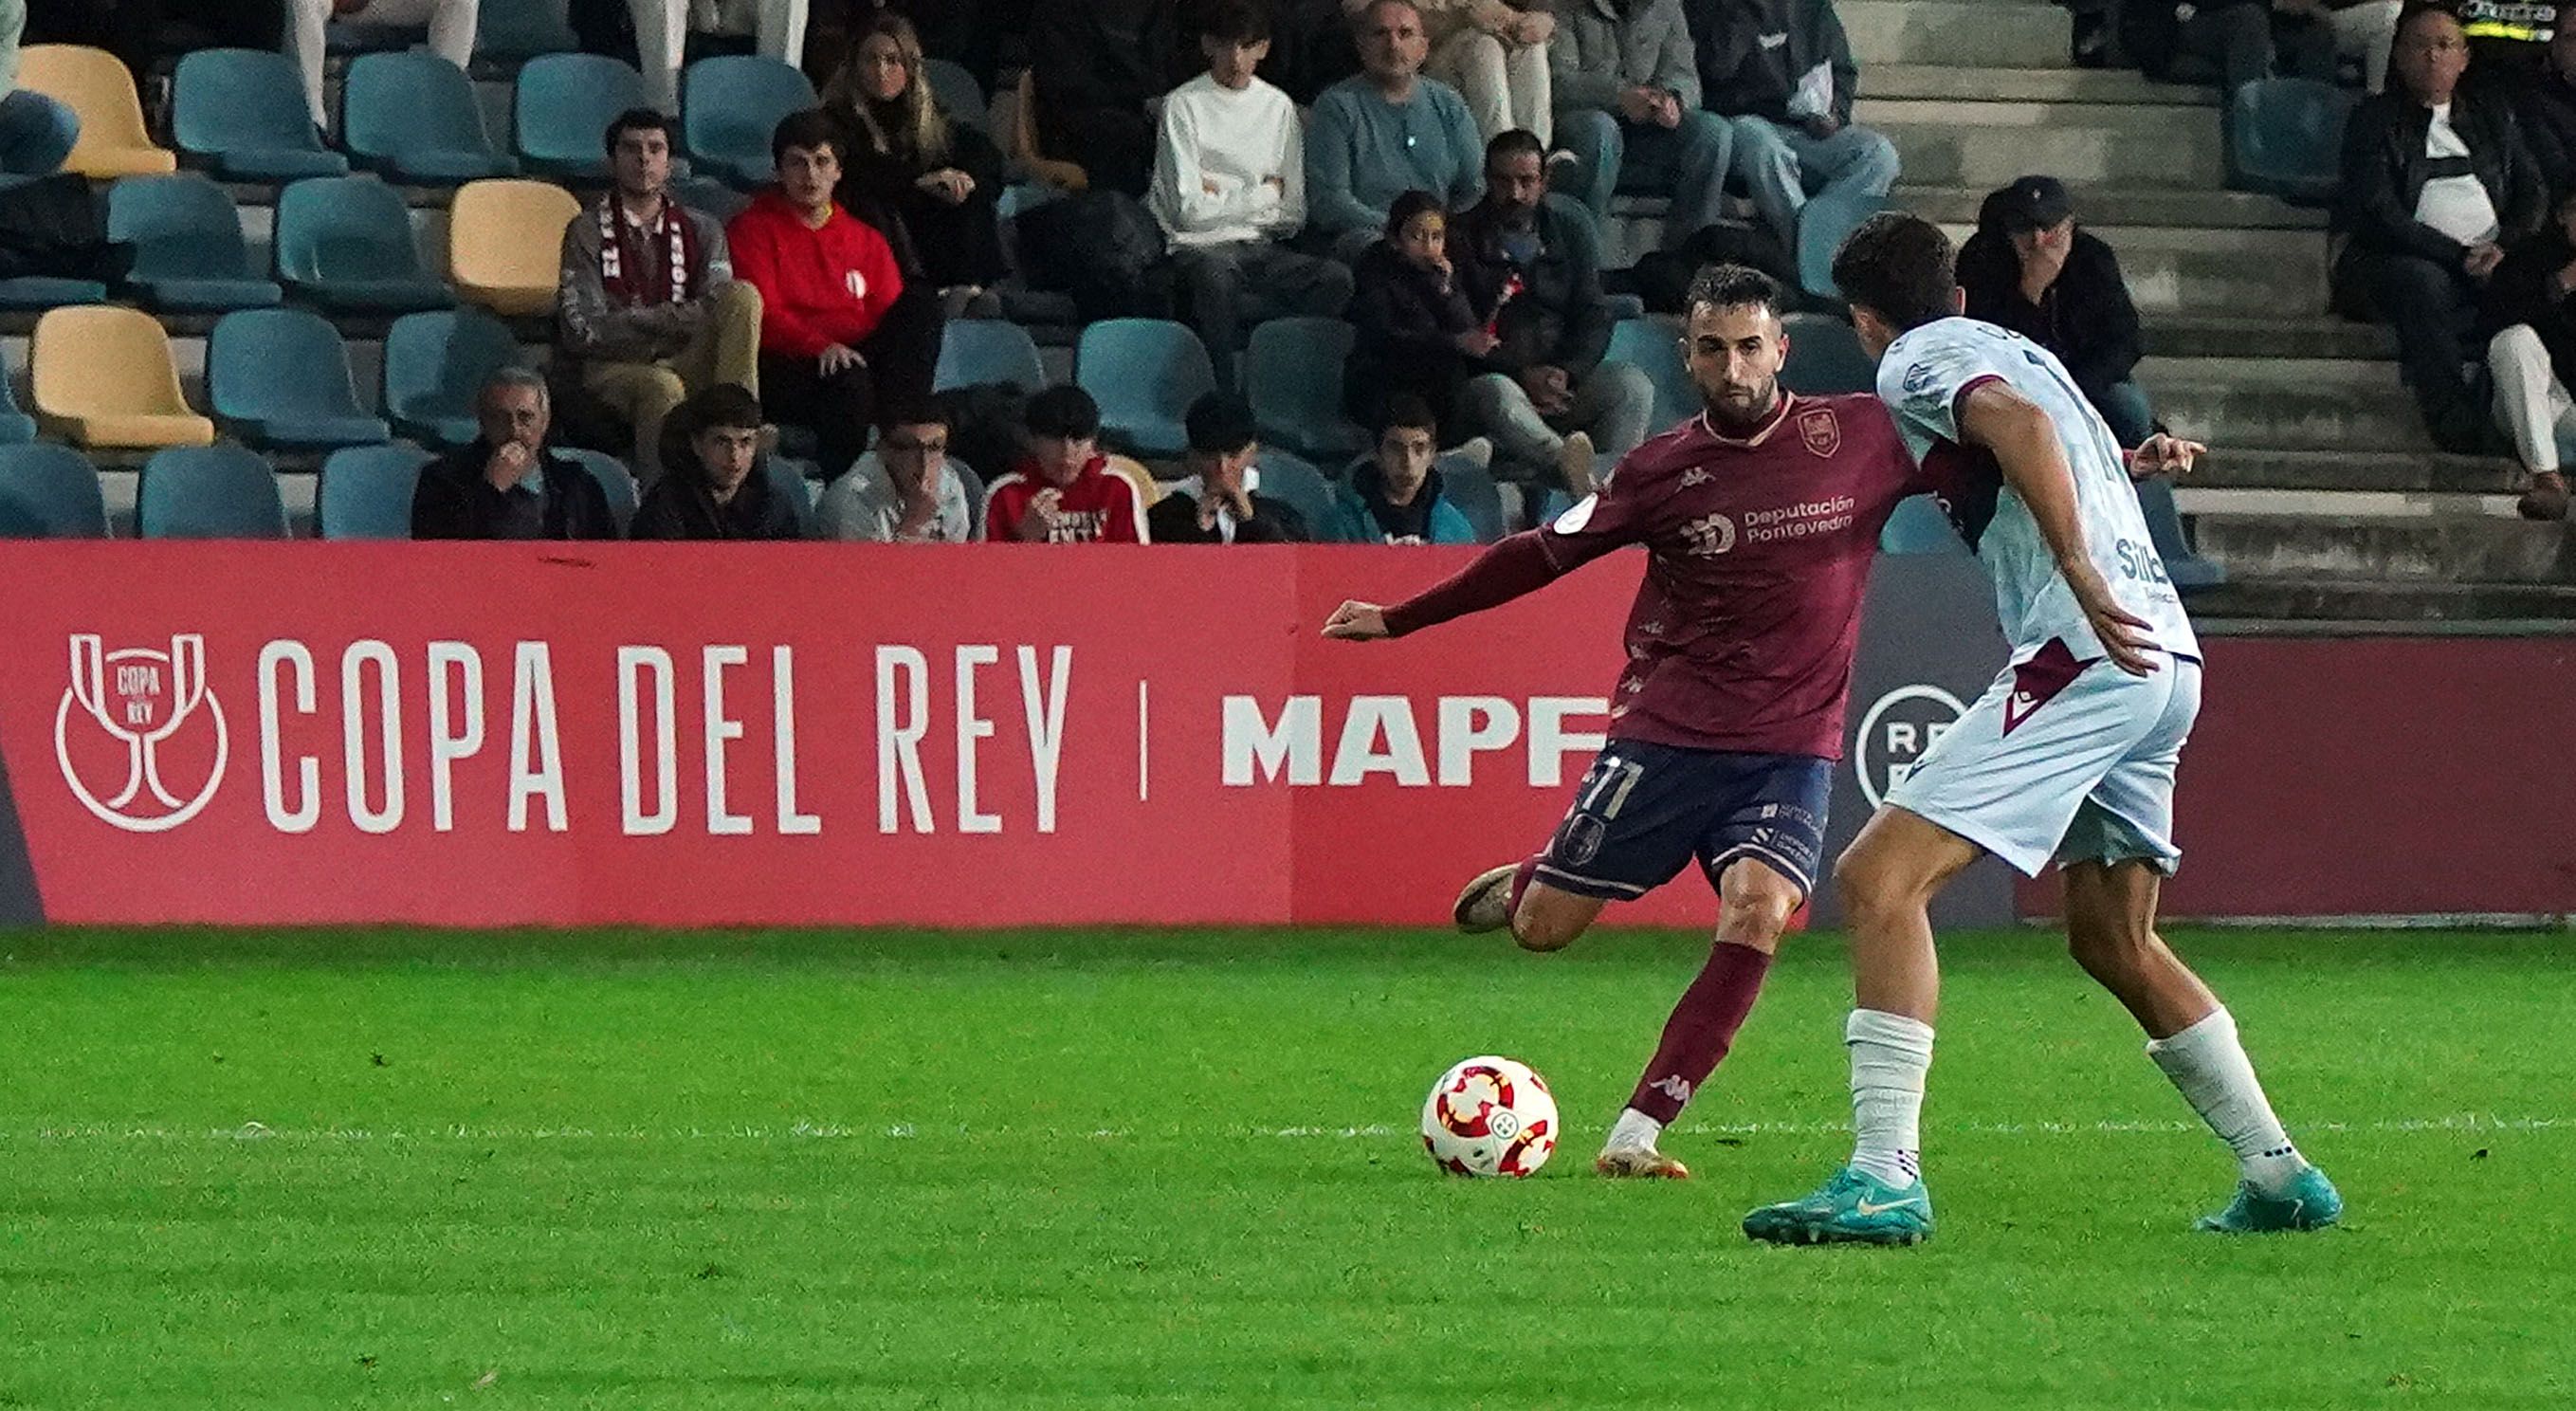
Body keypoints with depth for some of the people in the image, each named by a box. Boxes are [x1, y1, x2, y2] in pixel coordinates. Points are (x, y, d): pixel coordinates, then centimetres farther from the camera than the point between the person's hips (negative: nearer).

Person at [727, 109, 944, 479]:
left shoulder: (865, 239, 22)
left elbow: (890, 314, 15)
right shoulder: (754, 229, 8)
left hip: (862, 357, 5)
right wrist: (822, 347, -25)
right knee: (848, 382, -38)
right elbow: (764, 315, -6)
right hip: (786, 362, -5)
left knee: (922, 305, -19)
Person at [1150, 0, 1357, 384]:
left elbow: (1294, 216, 10)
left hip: (1261, 249, 4)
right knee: (1213, 275, -40)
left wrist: (1224, 196, -1)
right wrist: (1262, 194, 1)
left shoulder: (1279, 107, 13)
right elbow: (1189, 209, -8)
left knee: (1337, 278, -25)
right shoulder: (1184, 105, 0)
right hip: (1200, 247, -4)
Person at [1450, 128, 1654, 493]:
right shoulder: (1462, 240, 7)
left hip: (1565, 383, 3)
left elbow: (1594, 318, 12)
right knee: (1497, 395, -39)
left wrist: (1567, 374, -9)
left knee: (1632, 385, -25)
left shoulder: (1568, 234, 20)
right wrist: (1523, 376, -14)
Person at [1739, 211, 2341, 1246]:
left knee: (1880, 877, -13)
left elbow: (2016, 421, -19)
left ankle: (1884, 1177, -25)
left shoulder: (1917, 362, 1)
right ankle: (2280, 1175, 25)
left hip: (2087, 655, -9)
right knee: (2113, 942, 23)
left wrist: (2082, 576, -27)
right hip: (2168, 660, 9)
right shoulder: (2014, 348, 26)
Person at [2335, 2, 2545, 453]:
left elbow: (2532, 195, 17)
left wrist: (2504, 249, -6)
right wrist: (2459, 257, -13)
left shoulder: (2494, 116, 25)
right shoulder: (2374, 120, 10)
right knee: (2422, 283, -39)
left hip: (2495, 266, 4)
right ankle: (2459, 428, -46)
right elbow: (2380, 213, -4)